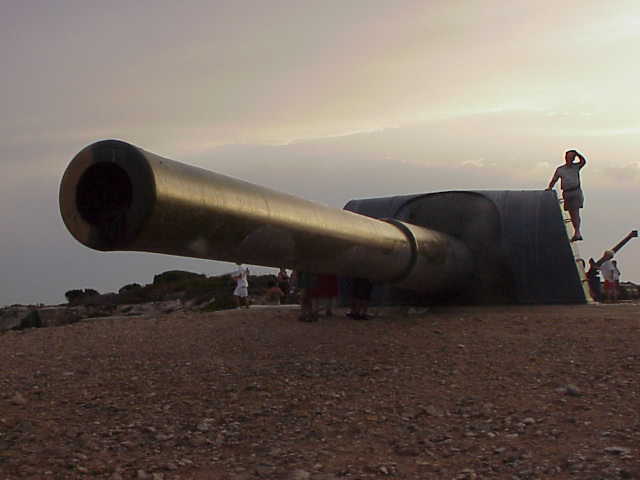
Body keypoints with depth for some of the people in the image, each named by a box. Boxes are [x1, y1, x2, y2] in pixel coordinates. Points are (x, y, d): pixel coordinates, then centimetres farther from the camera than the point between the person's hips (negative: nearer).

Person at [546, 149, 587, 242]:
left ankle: (577, 232, -20)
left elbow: (583, 161, -6)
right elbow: (554, 180, 6)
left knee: (576, 212, -15)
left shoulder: (576, 166, 7)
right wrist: (549, 187, -9)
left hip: (576, 192, -3)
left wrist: (577, 153, -12)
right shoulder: (560, 169, 8)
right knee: (571, 214, 6)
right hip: (566, 193, 3)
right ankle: (578, 234, 15)